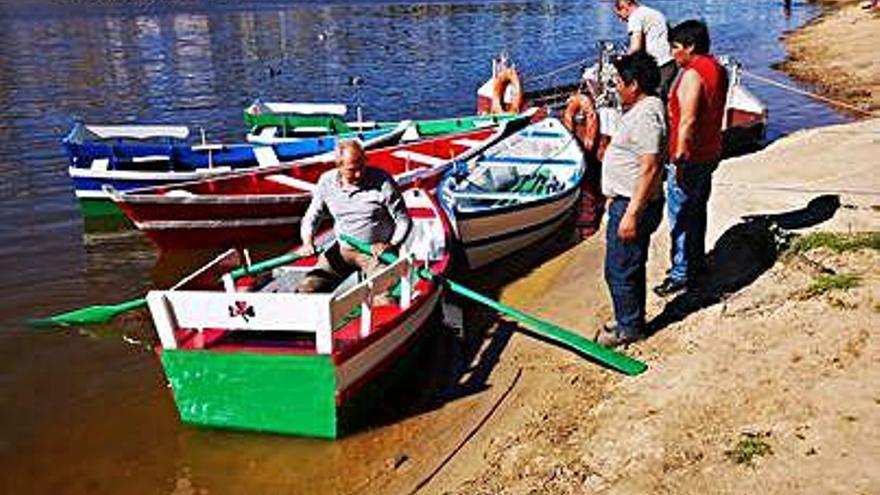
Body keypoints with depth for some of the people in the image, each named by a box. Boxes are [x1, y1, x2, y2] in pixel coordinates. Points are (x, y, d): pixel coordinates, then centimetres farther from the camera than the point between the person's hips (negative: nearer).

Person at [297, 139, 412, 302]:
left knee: (383, 300, -25)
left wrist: (391, 245, -22)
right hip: (342, 249, 4)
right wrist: (308, 242, -8)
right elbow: (310, 218, 10)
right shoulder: (326, 182, -1)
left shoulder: (382, 181, -13)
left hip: (377, 250, -3)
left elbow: (404, 221, -6)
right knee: (308, 289, -12)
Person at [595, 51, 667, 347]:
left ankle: (628, 328, 16)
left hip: (632, 205, -11)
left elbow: (649, 168, -26)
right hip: (626, 201, 11)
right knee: (631, 267, 20)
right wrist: (616, 198, 25)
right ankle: (631, 322, 33)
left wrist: (631, 213, -26)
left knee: (620, 271, 1)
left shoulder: (646, 116, -22)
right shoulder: (641, 109, 12)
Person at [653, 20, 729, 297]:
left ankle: (682, 274, 6)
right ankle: (697, 262, 33)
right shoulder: (718, 69, 9)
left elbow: (688, 121, -26)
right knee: (697, 210, 21)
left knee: (681, 217, -1)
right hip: (711, 153, 10)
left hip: (690, 158, -10)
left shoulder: (692, 75, -21)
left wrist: (679, 160, -24)